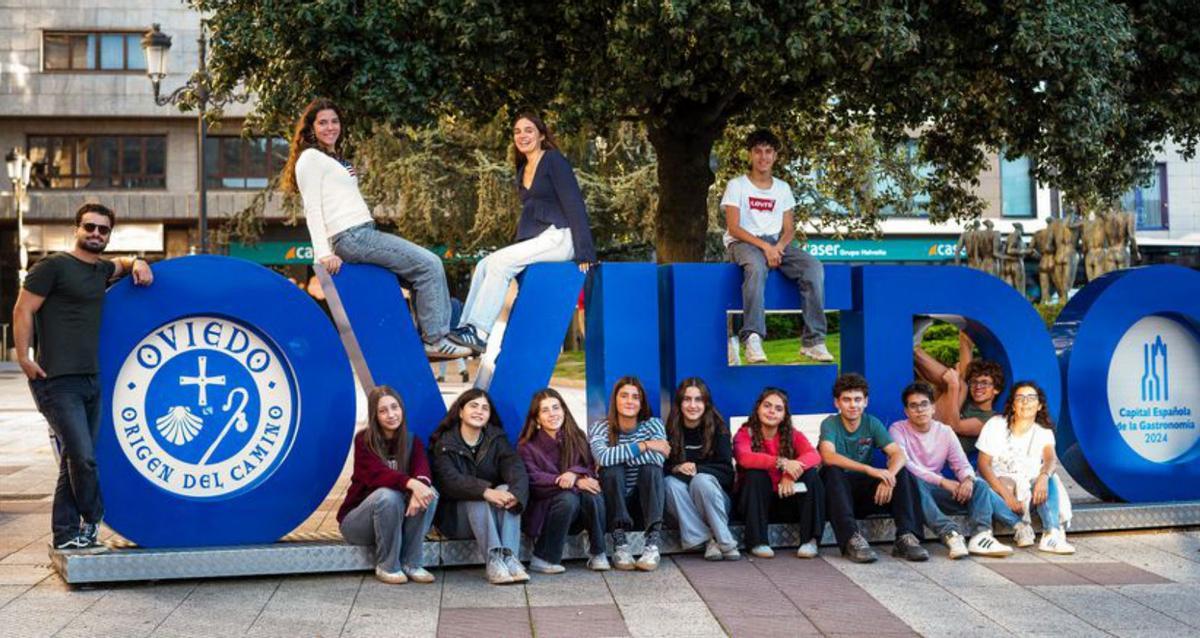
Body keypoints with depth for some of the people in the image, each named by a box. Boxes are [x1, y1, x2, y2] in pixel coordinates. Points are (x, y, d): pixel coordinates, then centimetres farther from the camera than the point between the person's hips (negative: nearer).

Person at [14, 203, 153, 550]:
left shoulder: (100, 270, 17)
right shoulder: (53, 266, -4)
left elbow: (120, 264, 39)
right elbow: (23, 310, -7)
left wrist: (137, 265, 17)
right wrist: (23, 357, -13)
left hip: (91, 379, 8)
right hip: (57, 381, -8)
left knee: (76, 459, 10)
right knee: (82, 455, -15)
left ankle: (67, 535, 18)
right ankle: (92, 521, 6)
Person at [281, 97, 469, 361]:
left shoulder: (336, 159, 26)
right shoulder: (310, 158, -1)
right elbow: (312, 210, -10)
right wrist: (324, 254, -17)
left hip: (365, 233, 9)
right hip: (351, 237, -9)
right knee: (429, 265, -13)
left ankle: (430, 336, 1)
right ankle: (435, 340, -11)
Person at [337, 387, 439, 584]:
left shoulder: (412, 441, 1)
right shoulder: (364, 441, -11)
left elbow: (422, 471, -19)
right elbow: (377, 475, -28)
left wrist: (421, 484, -44)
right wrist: (411, 483, -46)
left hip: (397, 521, 3)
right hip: (357, 520, -3)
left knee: (429, 493, -25)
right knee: (388, 495, -35)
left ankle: (412, 563, -16)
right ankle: (387, 566, -19)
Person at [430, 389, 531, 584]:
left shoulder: (497, 438, 3)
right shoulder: (444, 443, -6)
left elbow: (516, 467, -15)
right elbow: (450, 480, -24)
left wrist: (515, 492, -38)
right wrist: (485, 492, -41)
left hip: (491, 514, 3)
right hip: (455, 515, -2)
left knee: (506, 490, -26)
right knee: (477, 498, -32)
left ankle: (509, 557, -37)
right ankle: (494, 561, -42)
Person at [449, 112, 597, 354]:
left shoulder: (554, 161, -4)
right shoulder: (523, 171, 20)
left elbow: (574, 204, -11)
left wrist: (584, 252, -18)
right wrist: (518, 246, 14)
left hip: (560, 236, -8)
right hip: (536, 239, 8)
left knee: (500, 261, -23)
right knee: (483, 265, -9)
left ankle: (479, 332, -26)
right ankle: (467, 328, -16)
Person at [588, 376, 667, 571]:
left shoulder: (653, 424, -3)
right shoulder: (599, 428, -6)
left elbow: (658, 459, -24)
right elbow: (603, 457, -30)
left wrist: (619, 454, -19)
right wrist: (643, 446, -27)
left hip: (646, 500, 1)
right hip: (614, 503, -1)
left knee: (650, 469, -27)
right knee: (611, 469, -28)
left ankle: (653, 544, -36)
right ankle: (620, 543, -31)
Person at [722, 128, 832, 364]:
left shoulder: (782, 188, 17)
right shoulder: (736, 185, 4)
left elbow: (789, 228, 12)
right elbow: (733, 228, -6)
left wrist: (779, 246, -11)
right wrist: (764, 246, -19)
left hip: (776, 242, 4)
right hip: (743, 242, -4)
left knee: (813, 266, -24)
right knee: (757, 266, -41)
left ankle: (813, 340, -25)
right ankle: (752, 337, -44)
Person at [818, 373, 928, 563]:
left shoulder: (872, 424, 2)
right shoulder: (830, 424, -9)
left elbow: (898, 454, -12)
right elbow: (828, 456, -30)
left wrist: (889, 477, -35)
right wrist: (869, 469, -41)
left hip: (864, 493, 4)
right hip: (838, 493, -3)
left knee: (902, 473, -17)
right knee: (833, 472, -34)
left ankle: (906, 537, -27)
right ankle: (851, 540, -40)